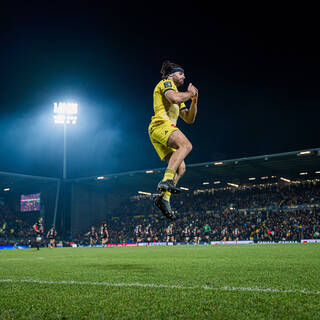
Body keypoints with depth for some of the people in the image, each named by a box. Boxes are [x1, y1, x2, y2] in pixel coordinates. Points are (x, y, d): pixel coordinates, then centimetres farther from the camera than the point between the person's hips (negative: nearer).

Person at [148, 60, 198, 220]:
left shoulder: (178, 94, 34)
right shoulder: (165, 83, 7)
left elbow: (189, 119, 30)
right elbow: (174, 98, -17)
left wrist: (194, 100, 18)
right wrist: (189, 93, 1)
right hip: (161, 124, -9)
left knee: (181, 167, -1)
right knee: (186, 145, -32)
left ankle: (164, 198, -8)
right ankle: (167, 180, -44)